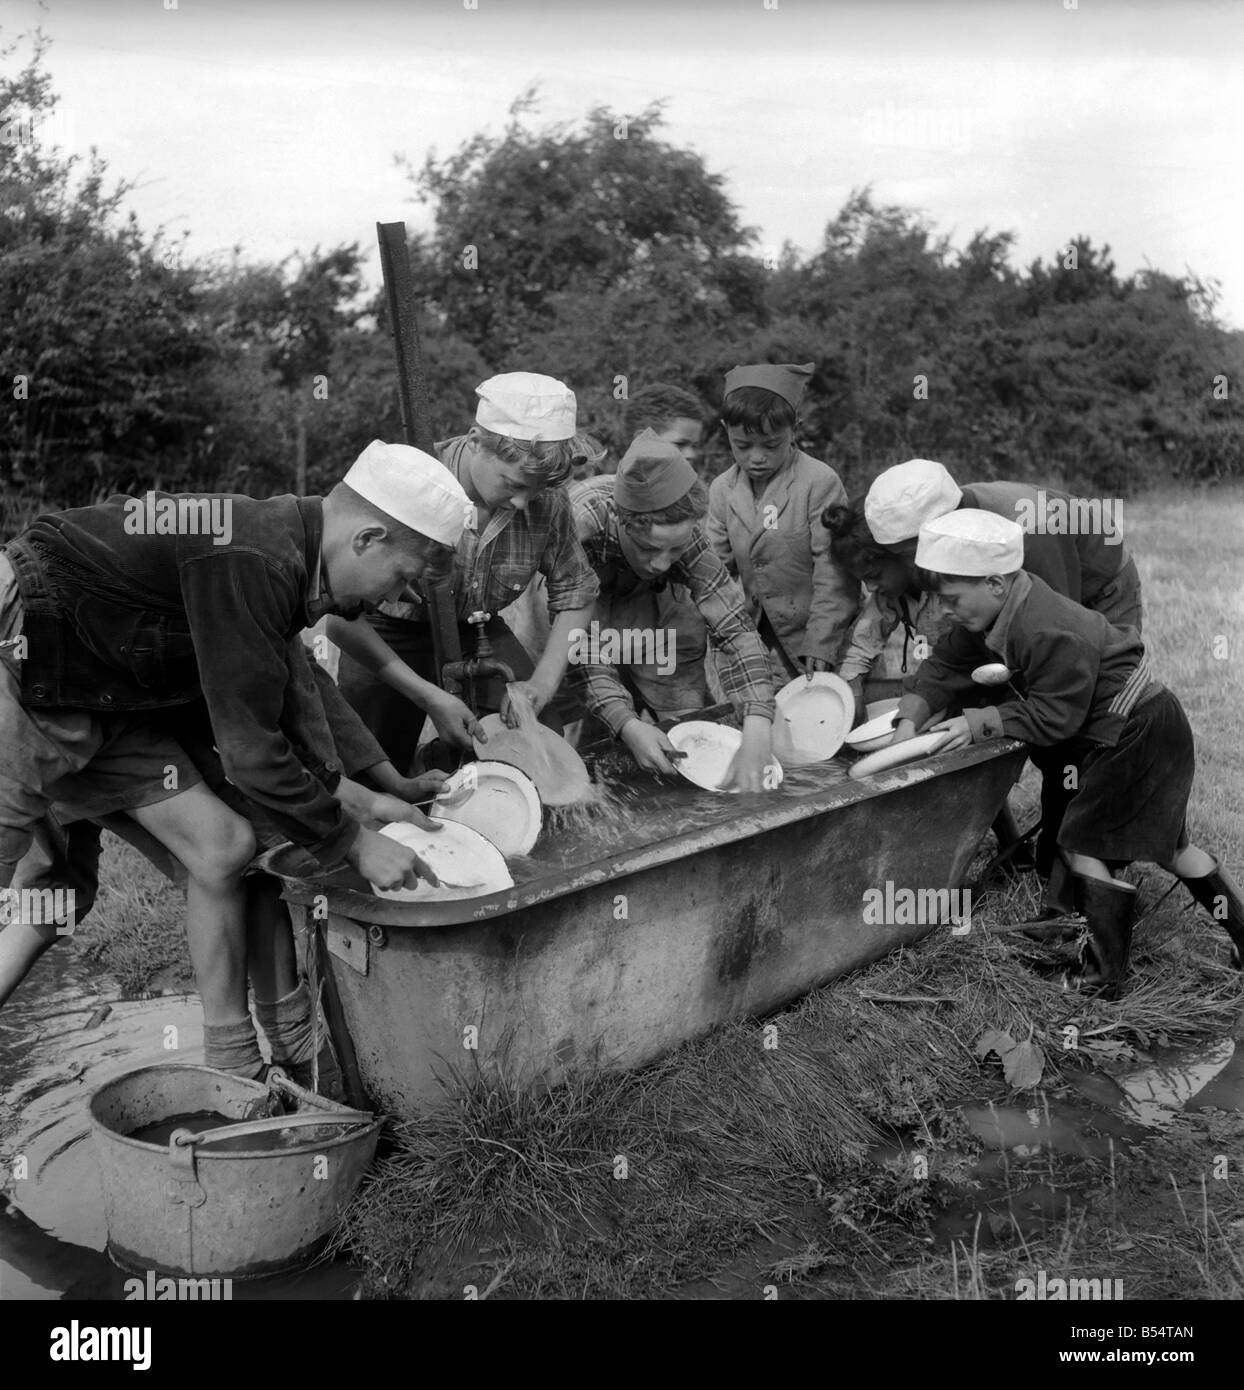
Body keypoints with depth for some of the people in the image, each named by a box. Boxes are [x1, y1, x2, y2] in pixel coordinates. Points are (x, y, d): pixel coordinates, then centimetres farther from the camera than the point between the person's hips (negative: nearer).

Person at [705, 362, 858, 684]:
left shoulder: (819, 482, -14)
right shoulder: (722, 489, 2)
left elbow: (833, 576, -15)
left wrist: (821, 647, -19)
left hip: (814, 636, -4)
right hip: (758, 642, 4)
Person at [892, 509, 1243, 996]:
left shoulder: (1050, 632, -32)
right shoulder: (999, 613, -2)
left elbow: (1053, 716, -26)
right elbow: (945, 665, 3)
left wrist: (979, 723, -22)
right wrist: (909, 720, -8)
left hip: (1137, 733, -10)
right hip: (1132, 731, 10)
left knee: (1084, 842, -7)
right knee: (1165, 845, 20)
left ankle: (1103, 976, 2)